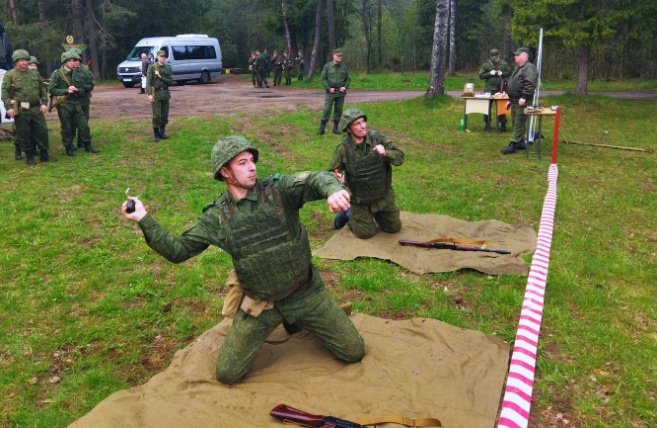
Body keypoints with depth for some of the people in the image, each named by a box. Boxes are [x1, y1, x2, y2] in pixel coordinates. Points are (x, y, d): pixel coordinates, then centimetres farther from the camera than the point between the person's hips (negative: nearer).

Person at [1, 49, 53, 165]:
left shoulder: (35, 74, 12)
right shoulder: (10, 75, 0)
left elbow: (43, 89, 14)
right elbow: (5, 93, -3)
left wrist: (44, 103, 3)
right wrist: (8, 107, -13)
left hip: (36, 109, 4)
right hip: (20, 110, -3)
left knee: (42, 131, 4)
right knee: (23, 133, 3)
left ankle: (44, 154, 16)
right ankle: (29, 156, 13)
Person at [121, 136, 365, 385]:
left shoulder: (279, 190, -12)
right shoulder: (216, 216, -6)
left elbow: (315, 180, -28)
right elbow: (177, 250, -1)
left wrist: (333, 189, -52)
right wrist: (144, 220, -10)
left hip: (306, 292, 0)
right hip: (260, 304, 1)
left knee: (353, 353, 9)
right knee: (227, 374, 4)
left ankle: (300, 321, 32)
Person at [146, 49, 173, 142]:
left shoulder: (168, 68, 8)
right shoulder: (152, 67, -3)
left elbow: (171, 81, 0)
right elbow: (148, 82, -7)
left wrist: (160, 77, -12)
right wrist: (149, 94, -15)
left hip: (165, 93, 4)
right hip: (156, 93, -4)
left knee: (165, 115, 8)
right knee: (156, 115, -4)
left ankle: (162, 132, 22)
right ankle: (156, 134, 6)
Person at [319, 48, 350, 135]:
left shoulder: (344, 67, 7)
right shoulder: (327, 66, -2)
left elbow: (347, 79, 13)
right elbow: (323, 78, -2)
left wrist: (345, 87, -4)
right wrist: (328, 88, -10)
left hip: (341, 92, 3)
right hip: (330, 92, -3)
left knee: (338, 110, 7)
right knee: (327, 109, -7)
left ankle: (335, 128, 17)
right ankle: (322, 128, -3)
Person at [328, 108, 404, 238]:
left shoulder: (377, 137, -11)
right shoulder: (343, 148, -16)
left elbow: (400, 157, -11)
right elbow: (332, 172, -6)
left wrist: (385, 153, -31)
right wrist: (338, 177, -29)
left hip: (383, 196, 3)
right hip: (361, 201, -3)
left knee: (394, 228, 13)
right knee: (366, 233, 0)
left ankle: (375, 214, 40)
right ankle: (349, 214, 27)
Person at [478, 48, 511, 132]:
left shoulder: (504, 63, 6)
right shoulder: (486, 64, 2)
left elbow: (509, 72, 10)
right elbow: (481, 76, 0)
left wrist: (502, 73, -8)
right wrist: (490, 73, -13)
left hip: (500, 89, 1)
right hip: (489, 89, 0)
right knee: (487, 106, 3)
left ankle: (503, 124, 13)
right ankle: (487, 124, 14)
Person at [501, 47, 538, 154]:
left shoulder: (529, 68, -12)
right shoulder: (518, 68, 21)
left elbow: (530, 84, -24)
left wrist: (524, 97, -30)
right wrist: (510, 99, 25)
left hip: (522, 101, -10)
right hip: (514, 101, 10)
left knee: (519, 124, -8)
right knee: (515, 123, 13)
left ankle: (513, 145, -10)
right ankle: (521, 143, 22)